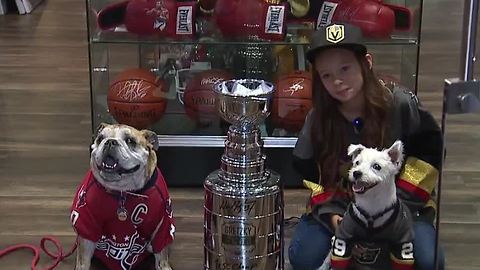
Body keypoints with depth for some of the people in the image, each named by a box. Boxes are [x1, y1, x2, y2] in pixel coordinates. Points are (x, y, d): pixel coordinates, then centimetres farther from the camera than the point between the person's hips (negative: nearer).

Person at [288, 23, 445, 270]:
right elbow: (314, 178, -2)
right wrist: (332, 216, -18)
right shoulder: (318, 120, -10)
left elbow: (428, 153, -7)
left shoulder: (401, 104, -16)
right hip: (340, 206, 2)